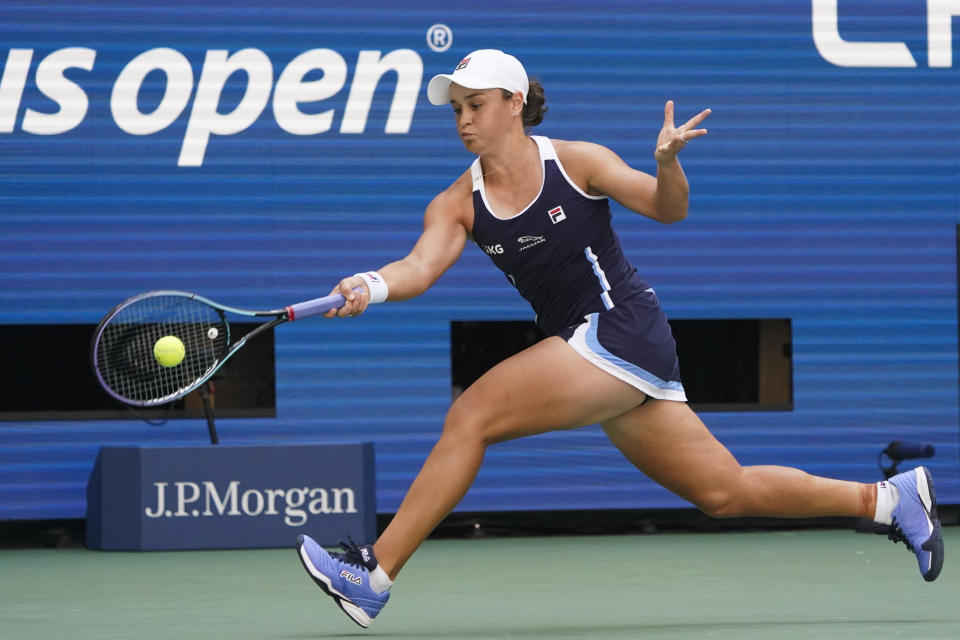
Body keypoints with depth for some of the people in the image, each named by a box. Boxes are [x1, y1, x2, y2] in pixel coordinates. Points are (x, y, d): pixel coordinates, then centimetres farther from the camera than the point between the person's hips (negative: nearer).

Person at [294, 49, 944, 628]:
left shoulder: (575, 163, -4)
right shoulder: (458, 205, 7)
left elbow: (667, 209, -2)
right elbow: (421, 267, -10)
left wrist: (667, 161, -24)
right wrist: (372, 286, -32)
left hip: (623, 330, -7)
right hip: (583, 351, 7)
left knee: (470, 415, -19)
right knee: (726, 493, 11)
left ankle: (374, 574, -14)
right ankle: (888, 498, 26)